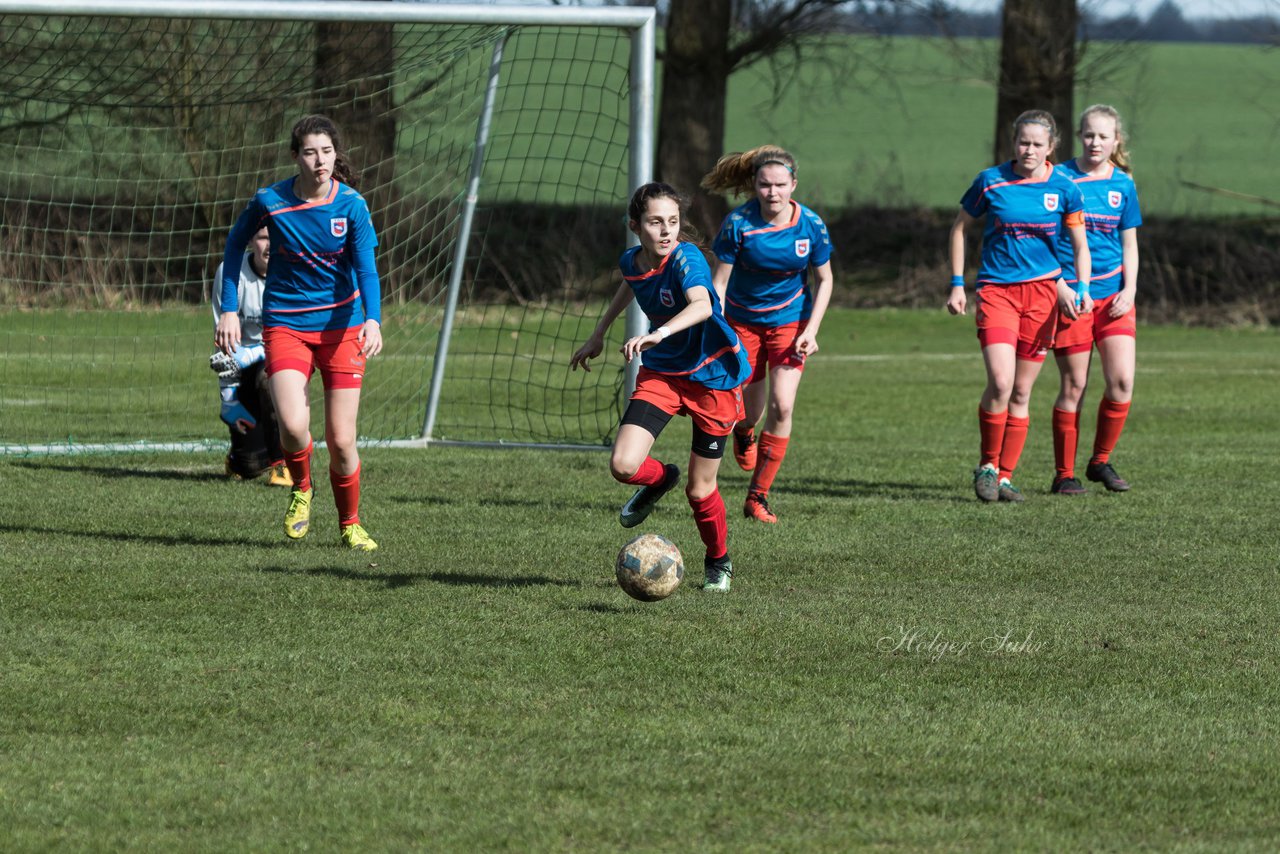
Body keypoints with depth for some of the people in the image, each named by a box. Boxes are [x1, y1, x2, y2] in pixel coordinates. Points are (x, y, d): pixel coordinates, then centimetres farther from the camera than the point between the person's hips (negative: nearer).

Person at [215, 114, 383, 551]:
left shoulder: (351, 204, -10)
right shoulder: (269, 201, -9)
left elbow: (366, 268, -17)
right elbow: (235, 243, 8)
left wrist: (373, 320, -35)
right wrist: (229, 309, 4)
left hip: (341, 326, 0)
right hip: (286, 326, 0)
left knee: (341, 440, -2)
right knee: (293, 425, -22)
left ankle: (350, 524, 24)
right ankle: (301, 488, 11)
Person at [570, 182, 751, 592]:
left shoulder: (686, 258, -24)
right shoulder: (632, 262, -5)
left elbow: (701, 305, -44)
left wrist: (659, 333, -61)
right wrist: (598, 335, 30)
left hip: (712, 378, -5)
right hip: (661, 373, 5)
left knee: (700, 489, 2)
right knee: (623, 465, -15)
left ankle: (719, 562, 32)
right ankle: (659, 479, 22)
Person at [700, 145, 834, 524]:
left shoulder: (811, 225, -15)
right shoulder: (739, 223, -21)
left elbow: (824, 280, -1)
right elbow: (719, 281, -14)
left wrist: (810, 332, -11)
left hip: (790, 322, 1)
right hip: (743, 321, -1)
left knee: (782, 407, -14)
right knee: (751, 412, 5)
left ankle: (757, 497, -3)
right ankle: (744, 432, 47)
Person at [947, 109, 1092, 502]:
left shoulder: (1064, 189, 1)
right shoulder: (991, 181, -2)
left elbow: (1080, 247, 7)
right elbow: (959, 229, 10)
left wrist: (1081, 289, -9)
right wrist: (957, 284, 5)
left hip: (1042, 291, 2)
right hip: (995, 290, -2)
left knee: (1021, 392, 4)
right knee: (1001, 382, -17)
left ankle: (1005, 475, 14)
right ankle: (987, 465, 2)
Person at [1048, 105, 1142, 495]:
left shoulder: (1123, 185, 7)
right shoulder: (1061, 179, -2)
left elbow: (1129, 246, 13)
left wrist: (1129, 291, -1)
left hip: (1112, 294, 3)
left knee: (1122, 381, -9)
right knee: (1074, 386, -1)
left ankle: (1101, 462, 11)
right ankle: (1064, 474, 11)